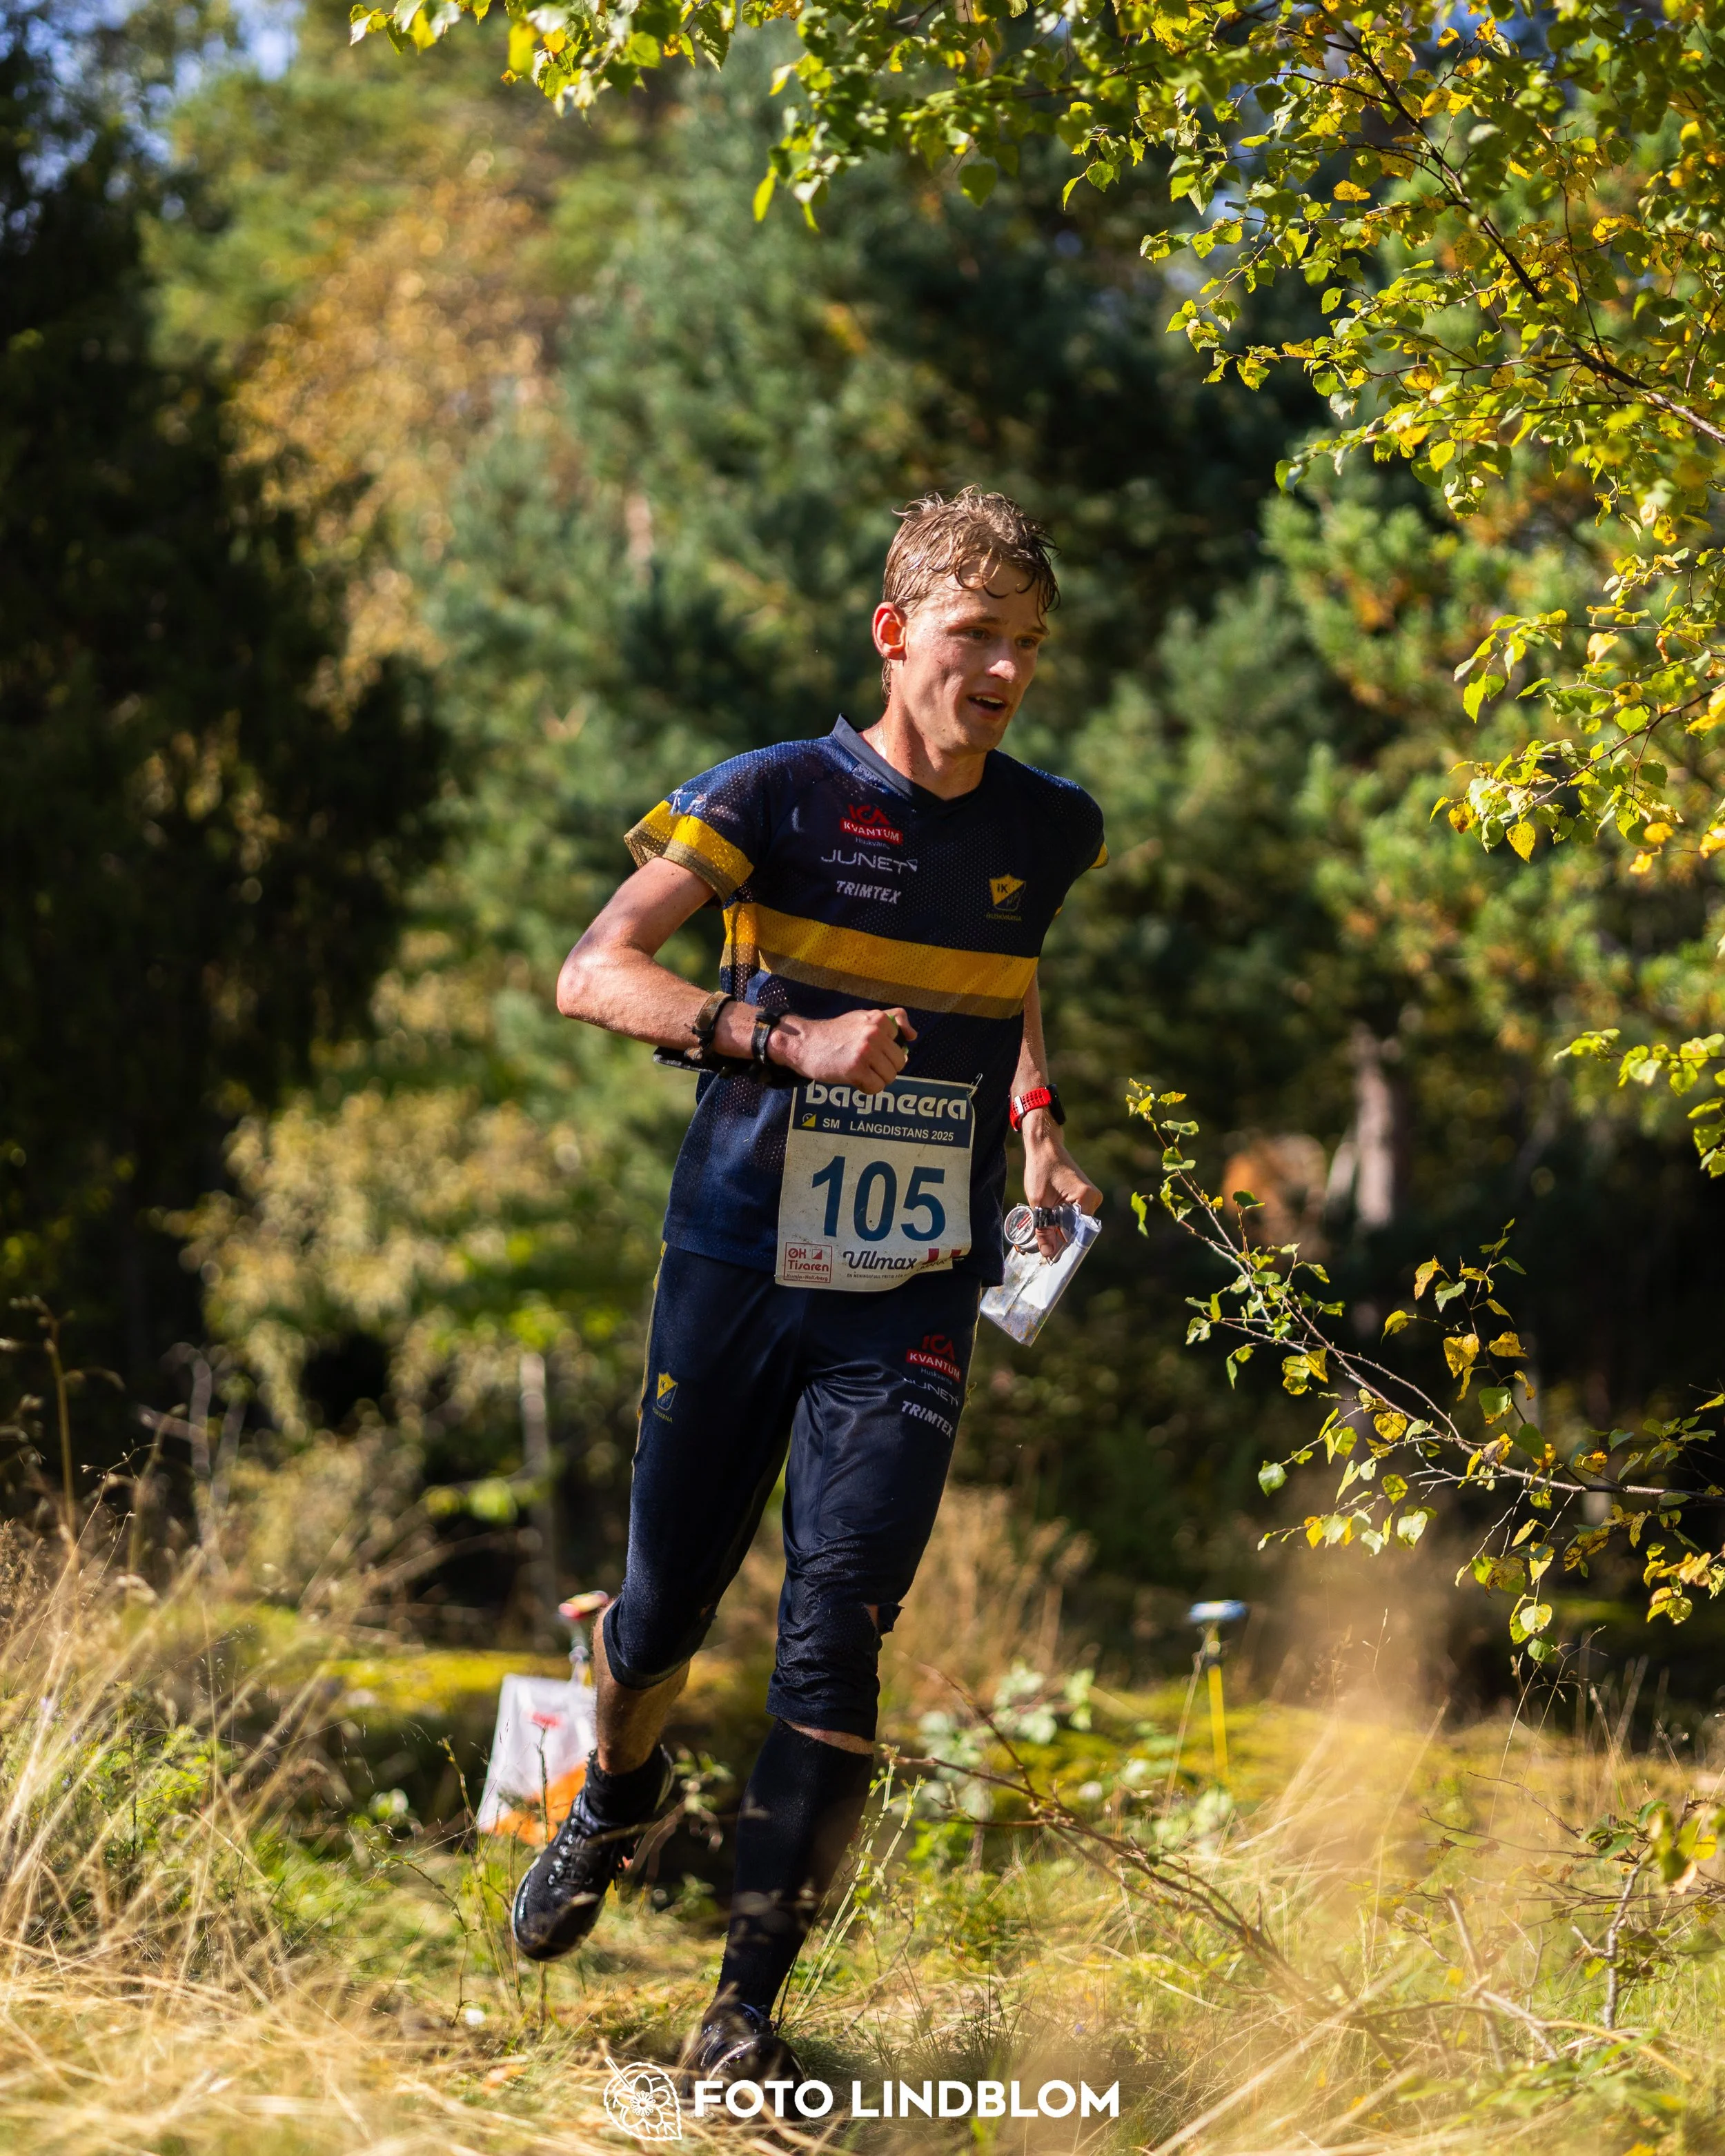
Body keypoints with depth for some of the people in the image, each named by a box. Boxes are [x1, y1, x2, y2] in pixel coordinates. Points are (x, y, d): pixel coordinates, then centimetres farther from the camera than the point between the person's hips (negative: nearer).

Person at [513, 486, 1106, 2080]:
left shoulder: (1052, 833, 5)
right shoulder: (781, 796, -6)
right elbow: (594, 973, -16)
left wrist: (1037, 1125, 15)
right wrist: (790, 1041, -28)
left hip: (915, 1295, 1)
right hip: (740, 1267, -1)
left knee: (836, 1638, -11)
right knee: (666, 1605, 11)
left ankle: (753, 1995, -1)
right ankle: (620, 1796, 46)